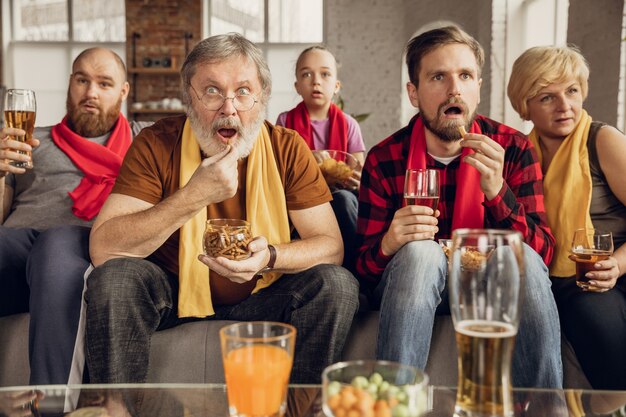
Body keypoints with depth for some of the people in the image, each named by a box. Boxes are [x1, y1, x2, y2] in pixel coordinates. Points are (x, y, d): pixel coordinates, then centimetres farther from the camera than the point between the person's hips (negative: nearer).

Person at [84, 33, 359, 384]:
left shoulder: (288, 148, -8)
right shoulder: (156, 144, -13)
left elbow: (331, 244, -9)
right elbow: (103, 249, -23)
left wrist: (271, 257, -31)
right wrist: (194, 196, -32)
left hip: (262, 296, 2)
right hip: (175, 292, -1)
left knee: (337, 284, -22)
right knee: (114, 278, -29)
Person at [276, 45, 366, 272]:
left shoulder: (348, 124, 5)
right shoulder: (286, 121, 4)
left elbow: (361, 178, 4)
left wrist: (356, 181, -22)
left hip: (341, 197, 1)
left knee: (343, 199, -34)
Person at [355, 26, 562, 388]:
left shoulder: (513, 149, -5)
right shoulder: (384, 160, -8)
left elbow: (542, 254, -11)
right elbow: (365, 267, -6)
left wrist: (497, 193, -29)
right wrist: (389, 243, -30)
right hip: (410, 287, -1)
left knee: (524, 259, -30)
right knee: (420, 251, -33)